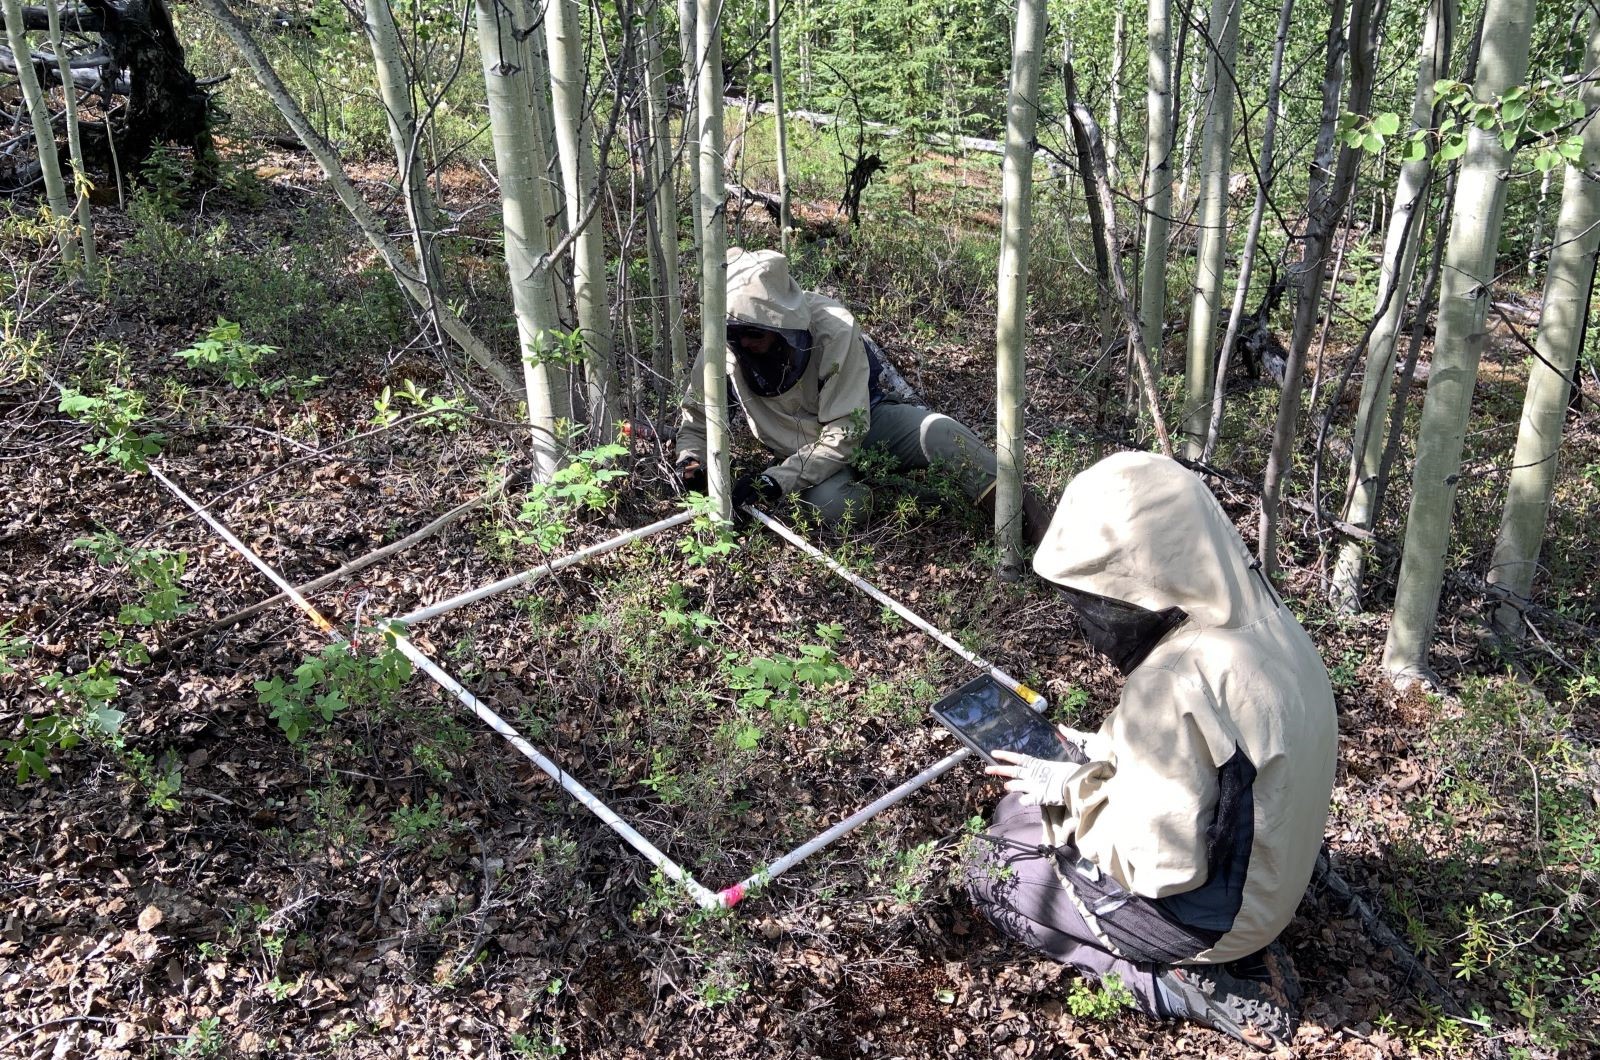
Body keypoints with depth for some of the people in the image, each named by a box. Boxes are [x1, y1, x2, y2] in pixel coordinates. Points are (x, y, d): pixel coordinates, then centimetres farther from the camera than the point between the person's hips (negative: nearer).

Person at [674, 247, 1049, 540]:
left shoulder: (835, 330, -28)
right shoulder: (724, 348, -18)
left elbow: (844, 434, -29)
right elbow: (696, 421, -2)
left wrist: (775, 480, -37)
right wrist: (691, 461, -25)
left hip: (865, 420, -2)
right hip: (807, 452, 2)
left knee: (940, 433, -33)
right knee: (832, 503, -34)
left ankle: (1026, 514, -20)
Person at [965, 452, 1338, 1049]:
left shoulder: (1173, 685, -34)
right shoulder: (1267, 624, -7)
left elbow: (1158, 864, -28)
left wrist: (1071, 789, -14)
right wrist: (1104, 760, 4)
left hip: (1202, 910, -8)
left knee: (992, 873, 8)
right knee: (1020, 810, 19)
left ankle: (1184, 981, 0)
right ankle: (1240, 954, 12)